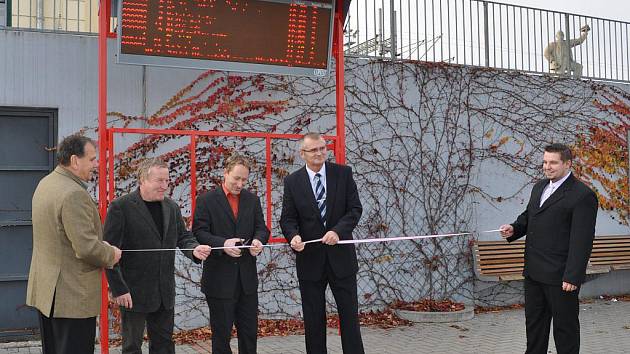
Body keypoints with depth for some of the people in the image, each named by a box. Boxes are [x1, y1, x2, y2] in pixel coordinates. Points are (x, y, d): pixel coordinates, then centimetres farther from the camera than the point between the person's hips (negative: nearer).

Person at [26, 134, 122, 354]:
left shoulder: (45, 183, 9)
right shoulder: (74, 194, -23)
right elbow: (87, 249, -26)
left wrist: (102, 246, 14)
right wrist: (111, 254, -6)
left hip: (45, 288, 10)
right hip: (72, 296, -10)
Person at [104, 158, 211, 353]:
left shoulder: (172, 207, 8)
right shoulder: (120, 207, -11)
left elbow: (183, 236, 14)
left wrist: (194, 249, -10)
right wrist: (118, 289, -16)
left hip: (165, 292, 6)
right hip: (133, 293, -6)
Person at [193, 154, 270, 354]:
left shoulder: (253, 200, 10)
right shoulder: (206, 200, -3)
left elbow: (261, 228, 8)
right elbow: (199, 233, -9)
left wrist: (258, 240, -16)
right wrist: (223, 244, -26)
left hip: (247, 278, 4)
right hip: (219, 280, -4)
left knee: (250, 332, 10)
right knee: (221, 334, 7)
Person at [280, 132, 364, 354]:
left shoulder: (343, 173, 0)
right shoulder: (292, 181, 1)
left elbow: (355, 209, -4)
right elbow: (288, 218, 0)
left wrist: (338, 231, -20)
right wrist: (293, 236, -21)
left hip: (340, 256, 0)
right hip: (309, 259, 0)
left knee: (349, 315, 5)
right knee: (313, 319, 9)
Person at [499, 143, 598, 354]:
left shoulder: (582, 195, -13)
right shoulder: (539, 187, 13)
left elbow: (582, 240, -17)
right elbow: (528, 216, 25)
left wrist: (572, 277, -20)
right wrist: (514, 229, 2)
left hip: (560, 276, -8)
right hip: (534, 273, 8)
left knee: (565, 325, 6)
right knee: (534, 322, 17)